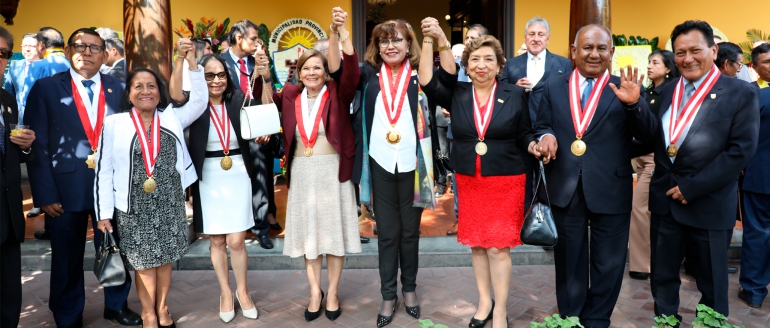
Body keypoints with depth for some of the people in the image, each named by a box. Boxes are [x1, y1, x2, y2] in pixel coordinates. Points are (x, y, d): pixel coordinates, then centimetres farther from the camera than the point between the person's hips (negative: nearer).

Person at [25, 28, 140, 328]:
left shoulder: (118, 89, 5)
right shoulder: (46, 88, -2)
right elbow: (37, 145, -5)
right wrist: (44, 194, -10)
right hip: (66, 188, -1)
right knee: (67, 259, 13)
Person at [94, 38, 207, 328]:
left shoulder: (171, 118, 2)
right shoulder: (114, 124, -6)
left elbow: (199, 100, -8)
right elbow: (104, 170, -5)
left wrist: (191, 60, -13)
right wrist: (104, 212, -7)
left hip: (169, 204, 2)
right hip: (134, 208, -2)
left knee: (164, 258, 15)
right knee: (143, 262, 10)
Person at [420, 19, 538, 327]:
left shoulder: (515, 95, -2)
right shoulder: (457, 94, 2)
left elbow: (524, 134, 4)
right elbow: (427, 81, -12)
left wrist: (536, 147, -17)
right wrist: (430, 39, -16)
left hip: (506, 181, -3)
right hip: (469, 181, 3)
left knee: (498, 247, -1)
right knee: (476, 244, 13)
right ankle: (485, 302, 31)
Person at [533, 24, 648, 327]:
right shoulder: (553, 87, 5)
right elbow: (541, 127, 8)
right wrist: (546, 136, -15)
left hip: (610, 189, -1)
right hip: (565, 188, 2)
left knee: (607, 263, 13)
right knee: (568, 259, 17)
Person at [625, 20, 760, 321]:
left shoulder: (741, 94, -8)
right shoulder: (668, 91, 7)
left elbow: (741, 150, -14)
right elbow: (653, 136, 1)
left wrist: (692, 187, -18)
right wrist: (634, 105, -16)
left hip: (709, 204, -4)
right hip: (665, 198, 4)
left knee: (711, 284, 14)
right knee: (662, 277, 17)